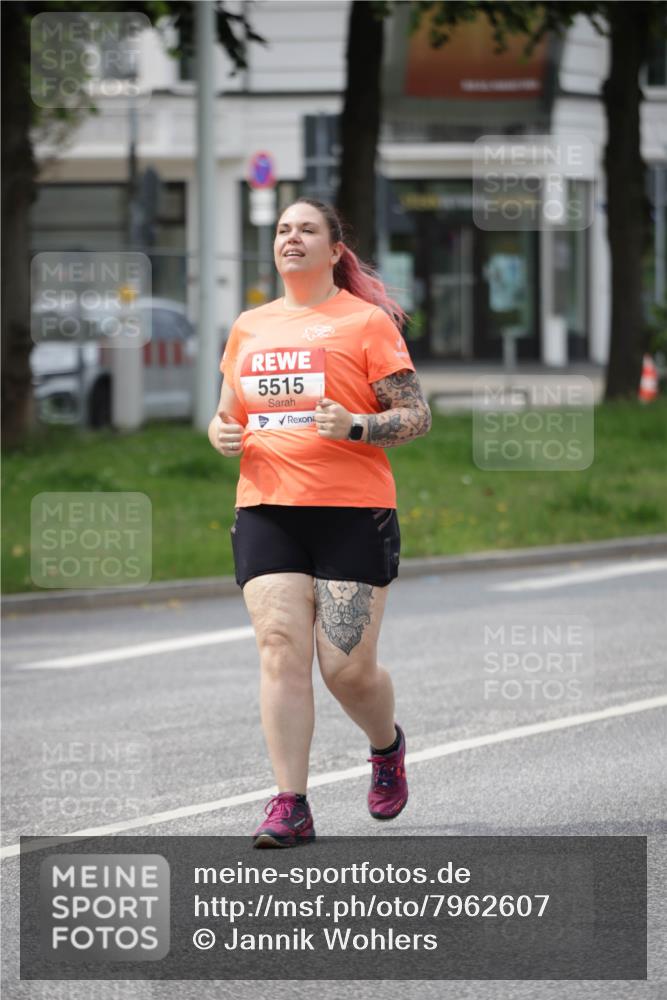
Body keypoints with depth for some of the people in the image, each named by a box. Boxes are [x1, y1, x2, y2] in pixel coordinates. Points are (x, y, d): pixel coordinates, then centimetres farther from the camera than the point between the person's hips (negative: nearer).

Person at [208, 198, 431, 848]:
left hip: (353, 509, -4)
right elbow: (227, 414, 25)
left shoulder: (367, 321, 0)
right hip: (265, 509, 4)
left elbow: (416, 416, -2)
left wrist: (356, 426, -19)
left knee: (348, 667, -5)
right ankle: (290, 806, -11)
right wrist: (222, 434, 2)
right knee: (280, 647, -11)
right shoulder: (249, 327, 15)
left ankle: (387, 746, 29)